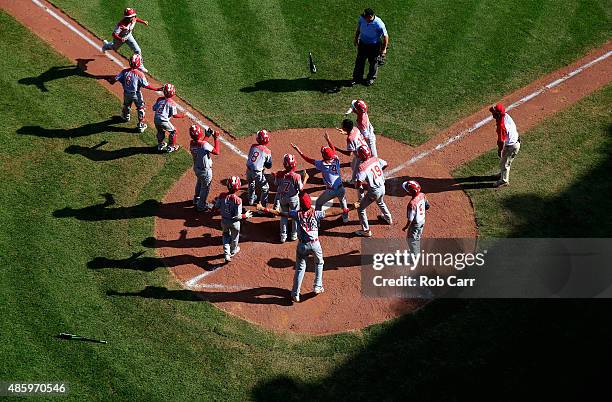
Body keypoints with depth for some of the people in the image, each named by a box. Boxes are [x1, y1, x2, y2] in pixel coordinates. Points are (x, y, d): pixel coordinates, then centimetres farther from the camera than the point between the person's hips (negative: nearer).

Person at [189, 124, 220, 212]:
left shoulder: (192, 143, -12)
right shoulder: (204, 144, -34)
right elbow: (216, 152, -26)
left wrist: (207, 136, 7)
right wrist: (216, 139, -20)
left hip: (196, 168, 7)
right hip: (205, 171, -7)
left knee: (199, 184, 33)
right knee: (205, 188, 15)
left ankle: (196, 200, 54)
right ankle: (201, 206, 31)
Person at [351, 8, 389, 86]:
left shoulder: (379, 24, -33)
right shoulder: (362, 18, -20)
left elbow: (385, 36, -19)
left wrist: (384, 49, -13)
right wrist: (356, 38, 16)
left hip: (374, 45, -4)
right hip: (362, 43, 4)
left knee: (373, 62, 16)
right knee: (359, 61, 17)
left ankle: (371, 78, 40)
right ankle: (357, 77, 36)